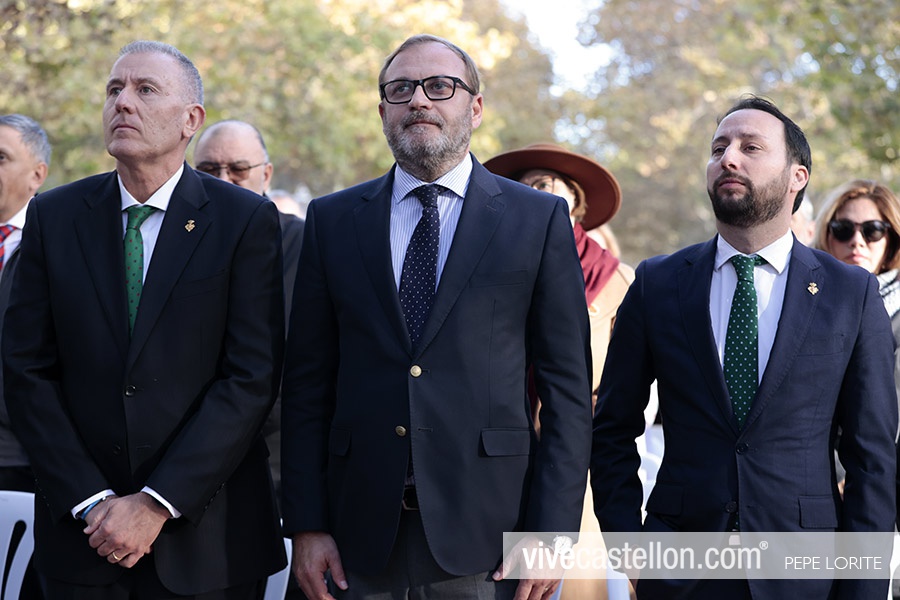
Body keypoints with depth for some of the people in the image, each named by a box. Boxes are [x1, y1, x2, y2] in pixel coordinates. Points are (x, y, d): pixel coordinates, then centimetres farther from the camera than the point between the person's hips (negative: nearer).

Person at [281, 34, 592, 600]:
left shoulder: (540, 218, 3)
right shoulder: (332, 220, 9)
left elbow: (567, 388, 0)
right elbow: (307, 382, 7)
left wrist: (552, 534, -7)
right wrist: (306, 524, 0)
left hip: (487, 536, -2)